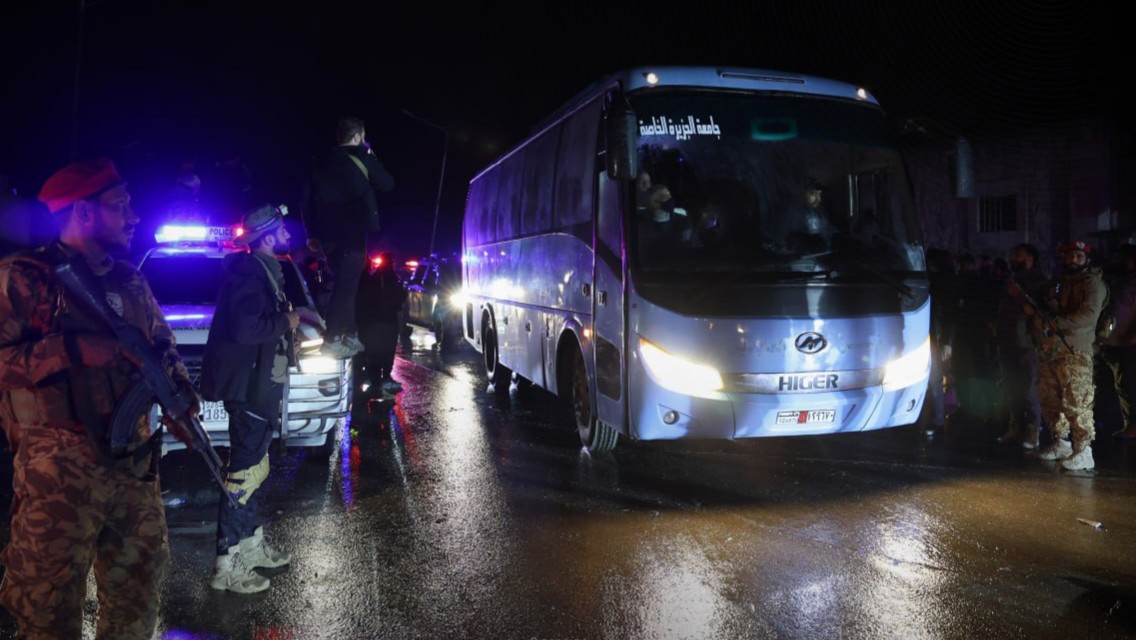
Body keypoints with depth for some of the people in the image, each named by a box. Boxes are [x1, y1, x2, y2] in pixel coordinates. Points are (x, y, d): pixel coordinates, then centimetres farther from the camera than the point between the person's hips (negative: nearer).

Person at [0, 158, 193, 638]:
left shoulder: (131, 283, 12)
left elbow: (163, 344, 20)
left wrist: (179, 391, 2)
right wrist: (69, 349, -20)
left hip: (135, 465, 6)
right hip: (59, 475, -6)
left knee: (138, 590, 17)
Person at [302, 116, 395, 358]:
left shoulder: (322, 162, 10)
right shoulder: (362, 158, -4)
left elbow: (307, 199, 9)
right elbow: (388, 184, 6)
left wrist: (312, 233, 15)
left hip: (328, 234, 6)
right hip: (353, 232, -6)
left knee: (343, 284, 15)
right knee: (346, 286, -6)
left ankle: (350, 336, 19)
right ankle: (332, 341, -9)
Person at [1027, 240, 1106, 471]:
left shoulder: (1093, 283, 0)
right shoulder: (1059, 283, 22)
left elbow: (1089, 315, -14)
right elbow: (1048, 311, 28)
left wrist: (1056, 323, -20)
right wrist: (1033, 310, 6)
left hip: (1076, 351, -7)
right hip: (1050, 350, 7)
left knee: (1076, 401, -12)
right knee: (1049, 400, 10)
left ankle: (1083, 451, -8)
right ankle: (1060, 443, 23)